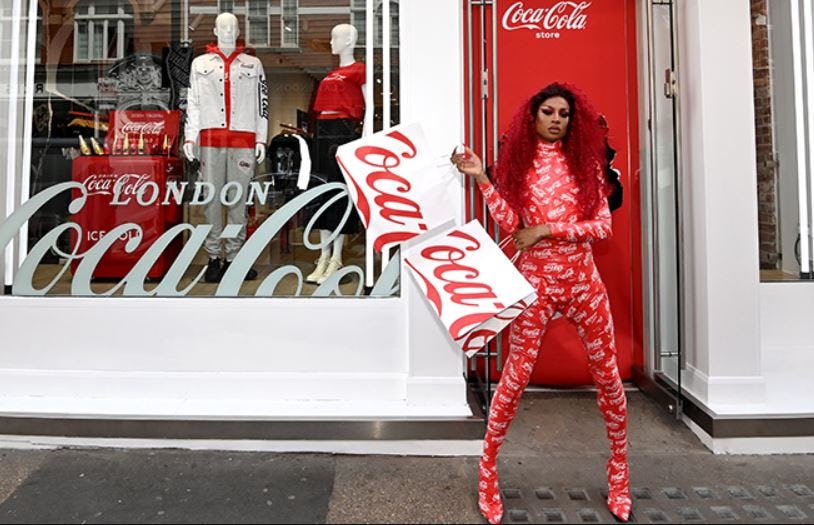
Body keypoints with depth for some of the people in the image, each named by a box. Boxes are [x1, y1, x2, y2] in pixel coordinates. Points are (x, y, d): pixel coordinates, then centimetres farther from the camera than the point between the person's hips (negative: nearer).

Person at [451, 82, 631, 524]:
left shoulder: (585, 161, 7)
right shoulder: (518, 162, 5)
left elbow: (603, 225, -2)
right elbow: (509, 223, -7)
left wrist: (547, 229, -11)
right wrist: (481, 179, -13)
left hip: (583, 280, 2)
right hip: (536, 281, -2)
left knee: (607, 374, 8)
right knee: (516, 374, -2)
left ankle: (619, 469, 29)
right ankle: (488, 466, 17)